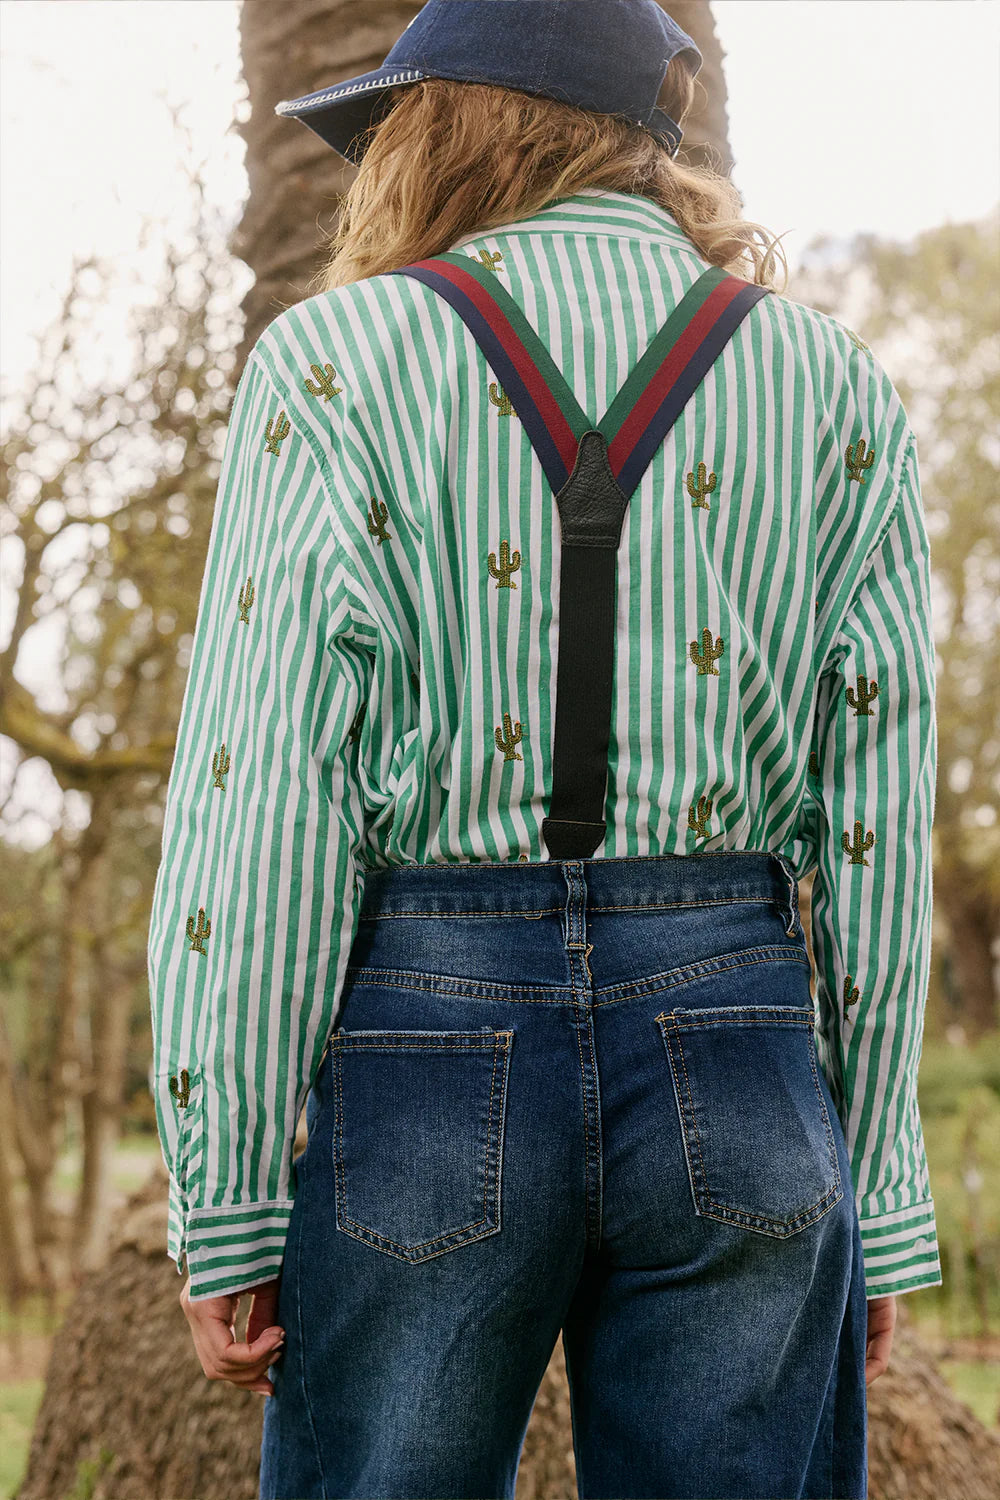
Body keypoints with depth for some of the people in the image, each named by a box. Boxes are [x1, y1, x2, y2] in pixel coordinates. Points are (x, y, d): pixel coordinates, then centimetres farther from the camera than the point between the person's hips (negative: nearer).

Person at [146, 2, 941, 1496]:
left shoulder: (337, 363, 1)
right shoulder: (831, 387, 9)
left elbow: (263, 805, -6)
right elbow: (877, 823, 5)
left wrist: (223, 1203, -2)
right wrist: (881, 1203, 9)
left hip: (425, 1043, -2)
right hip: (738, 1042, 2)